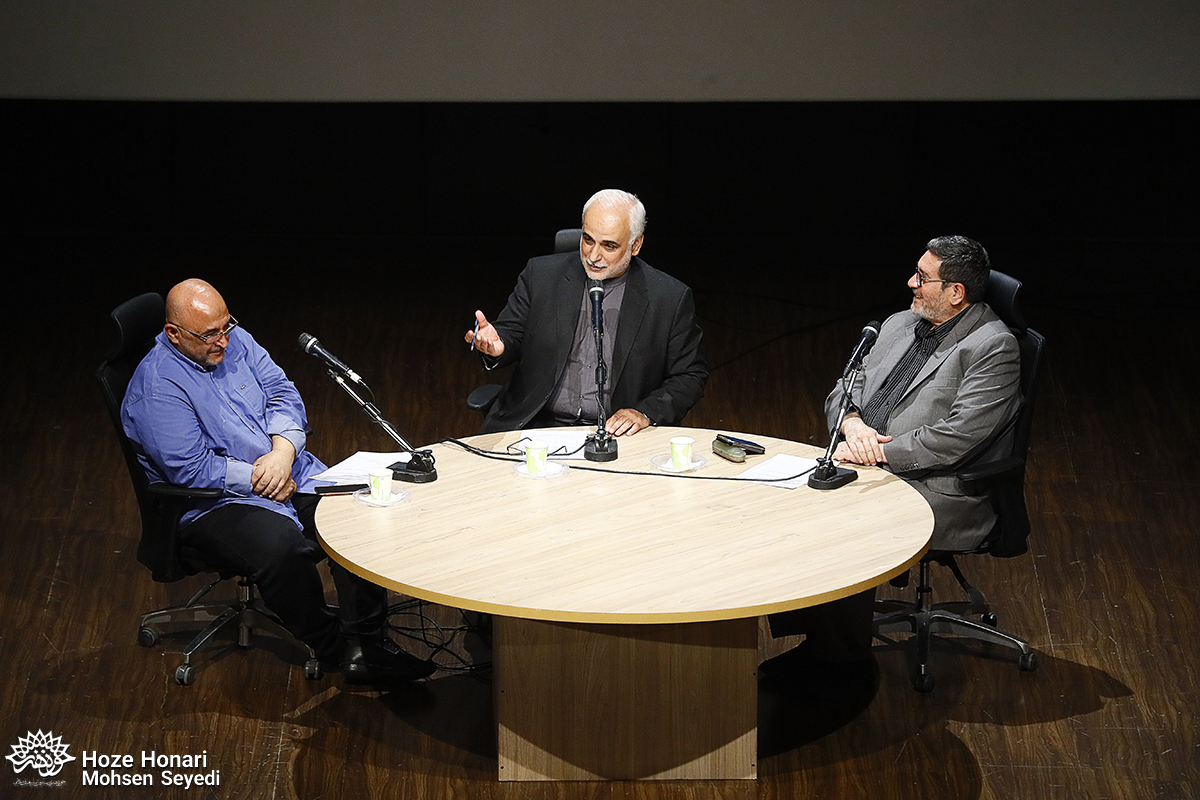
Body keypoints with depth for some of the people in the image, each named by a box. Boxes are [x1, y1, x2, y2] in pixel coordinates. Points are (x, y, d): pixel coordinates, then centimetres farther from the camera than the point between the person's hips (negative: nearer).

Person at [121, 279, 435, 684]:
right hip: (215, 503, -7)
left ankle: (366, 642, -12)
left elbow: (282, 393, 5)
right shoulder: (155, 387, -16)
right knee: (281, 544, -35)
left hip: (291, 472, 7)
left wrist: (283, 452, -13)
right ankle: (332, 646, -12)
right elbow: (192, 470, -20)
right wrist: (259, 480, -15)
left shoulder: (235, 341, 6)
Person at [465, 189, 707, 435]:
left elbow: (690, 377, 6)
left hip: (616, 432, -1)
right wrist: (497, 345, -14)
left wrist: (645, 413, -10)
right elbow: (511, 332, 11)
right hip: (537, 424, 2)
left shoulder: (672, 298, 1)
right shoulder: (541, 274, 5)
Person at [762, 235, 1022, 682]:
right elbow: (843, 391, 17)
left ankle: (840, 659, -10)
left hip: (936, 492, -8)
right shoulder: (898, 326, 15)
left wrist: (877, 450, -15)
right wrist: (853, 423, -6)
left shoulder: (993, 347, -10)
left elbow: (954, 440, -19)